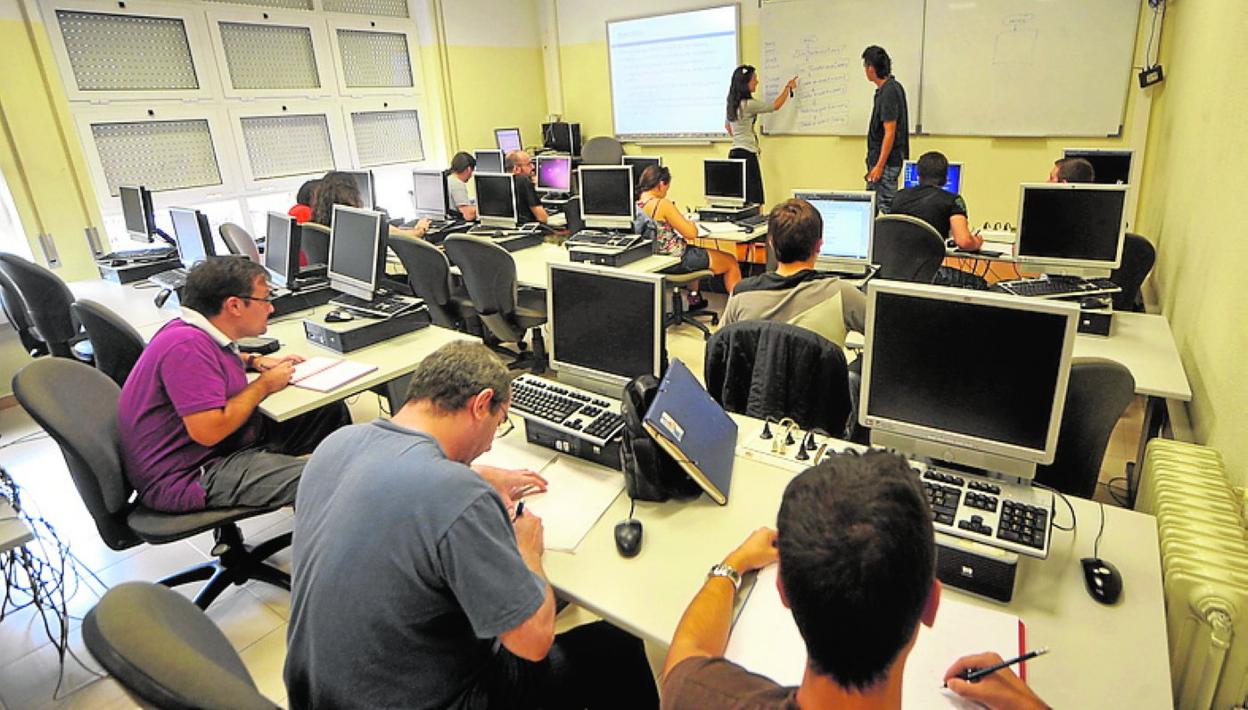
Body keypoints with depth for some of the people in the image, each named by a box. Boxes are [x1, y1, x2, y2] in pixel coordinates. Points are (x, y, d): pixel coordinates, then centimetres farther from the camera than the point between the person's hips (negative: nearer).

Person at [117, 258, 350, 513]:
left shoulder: (197, 333, 6)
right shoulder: (187, 345, -24)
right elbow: (209, 432, -30)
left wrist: (254, 361, 13)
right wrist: (264, 385, -15)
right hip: (187, 476, -10)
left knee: (333, 412, 5)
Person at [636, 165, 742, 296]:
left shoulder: (635, 205, -1)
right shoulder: (662, 204, -23)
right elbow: (691, 233, -19)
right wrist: (690, 223, 2)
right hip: (677, 260, -8)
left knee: (693, 249, 40)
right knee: (731, 261, 9)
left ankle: (693, 298, 45)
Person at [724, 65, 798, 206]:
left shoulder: (733, 104, 12)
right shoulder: (749, 104, -13)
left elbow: (727, 126, 27)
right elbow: (776, 106, -2)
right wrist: (788, 87, 11)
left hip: (734, 152, 9)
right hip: (747, 154, -9)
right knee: (753, 200, -8)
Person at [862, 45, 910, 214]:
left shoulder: (888, 92, -19)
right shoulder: (892, 86, 11)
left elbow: (890, 133, -22)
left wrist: (879, 165, -22)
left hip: (886, 162, -10)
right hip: (878, 159, 10)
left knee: (886, 208, -5)